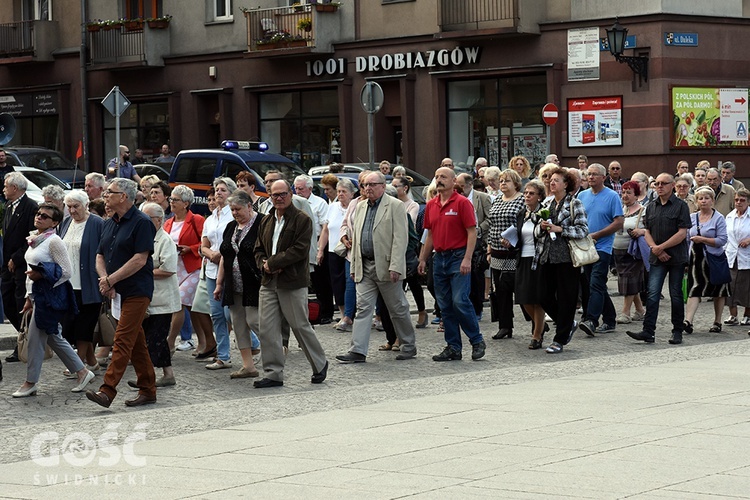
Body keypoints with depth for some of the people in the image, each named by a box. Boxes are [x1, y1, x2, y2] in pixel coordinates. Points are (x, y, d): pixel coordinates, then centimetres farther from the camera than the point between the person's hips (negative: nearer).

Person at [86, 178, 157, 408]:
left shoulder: (141, 223, -12)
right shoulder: (108, 224, 14)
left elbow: (140, 260, -18)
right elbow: (100, 256, 14)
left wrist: (111, 279, -16)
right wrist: (105, 280, -6)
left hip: (136, 291, -8)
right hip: (118, 291, 8)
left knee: (123, 340, -12)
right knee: (136, 342, 12)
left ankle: (107, 390, -18)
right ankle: (148, 390, 17)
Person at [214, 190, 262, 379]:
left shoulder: (261, 224, -8)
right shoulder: (231, 227, 16)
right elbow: (224, 257, 20)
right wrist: (219, 283, 18)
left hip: (253, 285, -8)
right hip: (234, 286, 8)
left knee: (253, 321, -13)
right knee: (239, 324, 5)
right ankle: (248, 366, 8)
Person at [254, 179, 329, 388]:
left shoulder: (302, 220, -6)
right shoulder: (266, 222, 15)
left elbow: (299, 250, -15)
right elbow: (259, 249, 17)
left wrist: (272, 263, -15)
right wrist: (264, 264, -5)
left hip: (293, 283, -6)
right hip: (268, 283, 6)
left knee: (300, 326, 3)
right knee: (267, 329, 1)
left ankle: (320, 365, 22)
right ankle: (273, 374, 7)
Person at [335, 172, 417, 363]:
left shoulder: (395, 206, -6)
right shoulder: (360, 207, 14)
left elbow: (400, 238, -12)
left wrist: (395, 266, -19)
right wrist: (354, 266, 12)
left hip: (386, 266, -6)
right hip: (365, 268, 6)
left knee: (397, 309, 5)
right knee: (363, 308, -2)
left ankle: (408, 346, 20)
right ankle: (358, 351, -5)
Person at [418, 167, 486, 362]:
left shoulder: (462, 203, -7)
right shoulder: (431, 205, 11)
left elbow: (472, 232, -10)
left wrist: (467, 259, -18)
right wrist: (423, 259, 15)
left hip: (458, 257, -6)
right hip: (439, 258, 6)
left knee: (460, 301, -14)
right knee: (445, 306, 6)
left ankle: (477, 341, 1)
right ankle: (453, 347, 12)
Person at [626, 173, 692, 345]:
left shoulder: (680, 206, -4)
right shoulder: (651, 207, 12)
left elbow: (682, 234, -11)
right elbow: (647, 232, 12)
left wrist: (660, 247, -12)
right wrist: (655, 249, -6)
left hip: (676, 258, -3)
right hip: (657, 258, 4)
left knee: (676, 295, 4)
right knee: (652, 294, -6)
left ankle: (677, 331, 14)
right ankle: (648, 331, -11)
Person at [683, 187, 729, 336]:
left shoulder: (718, 218, -5)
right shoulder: (692, 218, 7)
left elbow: (722, 240, -12)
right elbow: (686, 238, 12)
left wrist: (702, 239, -18)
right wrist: (685, 259, 5)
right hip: (696, 258, 2)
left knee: (718, 292, 9)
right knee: (694, 289, -9)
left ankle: (717, 322, 21)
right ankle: (688, 321, -18)